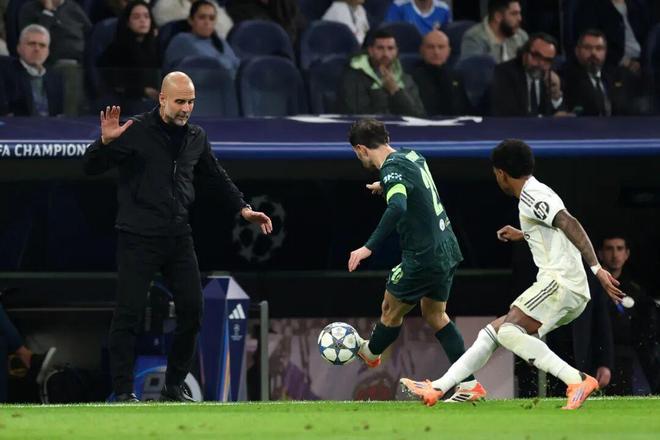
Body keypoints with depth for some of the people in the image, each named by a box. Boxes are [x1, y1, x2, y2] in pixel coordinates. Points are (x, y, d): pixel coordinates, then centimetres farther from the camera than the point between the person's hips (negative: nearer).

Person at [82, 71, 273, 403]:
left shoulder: (196, 138, 11)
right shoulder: (135, 132, -7)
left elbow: (215, 177, 25)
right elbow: (92, 167, -9)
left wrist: (243, 208, 18)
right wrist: (105, 142, -28)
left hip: (178, 238, 5)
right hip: (138, 238, -5)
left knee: (192, 310, 2)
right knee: (129, 313, -7)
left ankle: (174, 387, 17)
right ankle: (123, 391, 1)